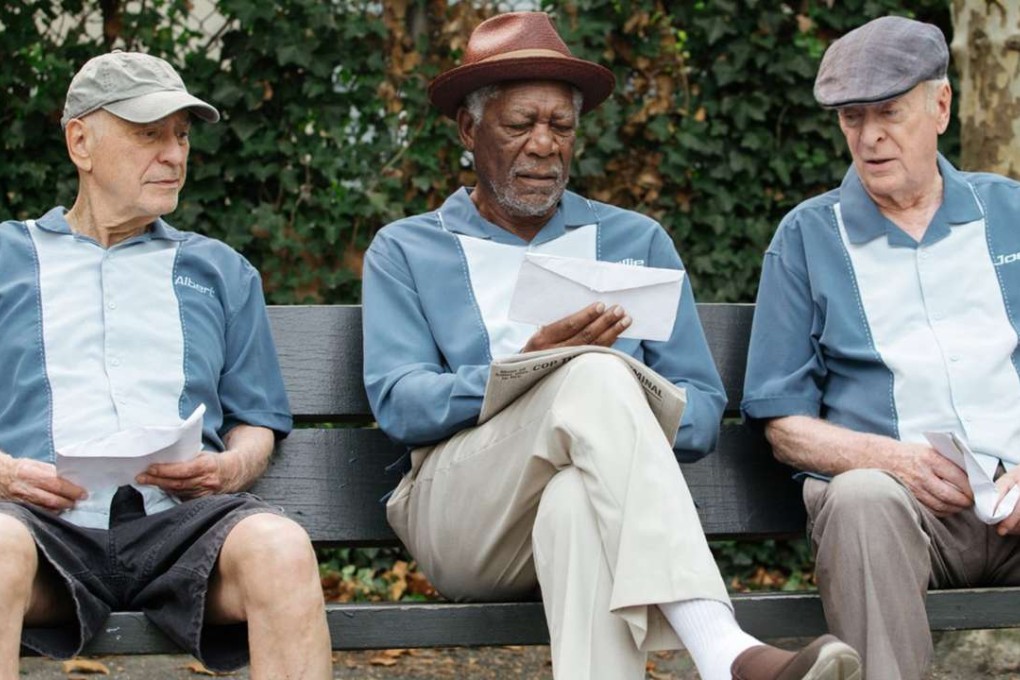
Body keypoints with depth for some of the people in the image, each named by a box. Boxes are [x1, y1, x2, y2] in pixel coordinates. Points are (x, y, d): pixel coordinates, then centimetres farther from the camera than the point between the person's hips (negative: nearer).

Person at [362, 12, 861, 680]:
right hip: (462, 516, -1)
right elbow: (397, 403, 0)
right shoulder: (406, 251, 17)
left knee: (579, 506, -39)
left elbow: (703, 408, 13)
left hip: (593, 494, 1)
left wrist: (628, 419, -11)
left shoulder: (635, 241, 21)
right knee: (597, 374, -33)